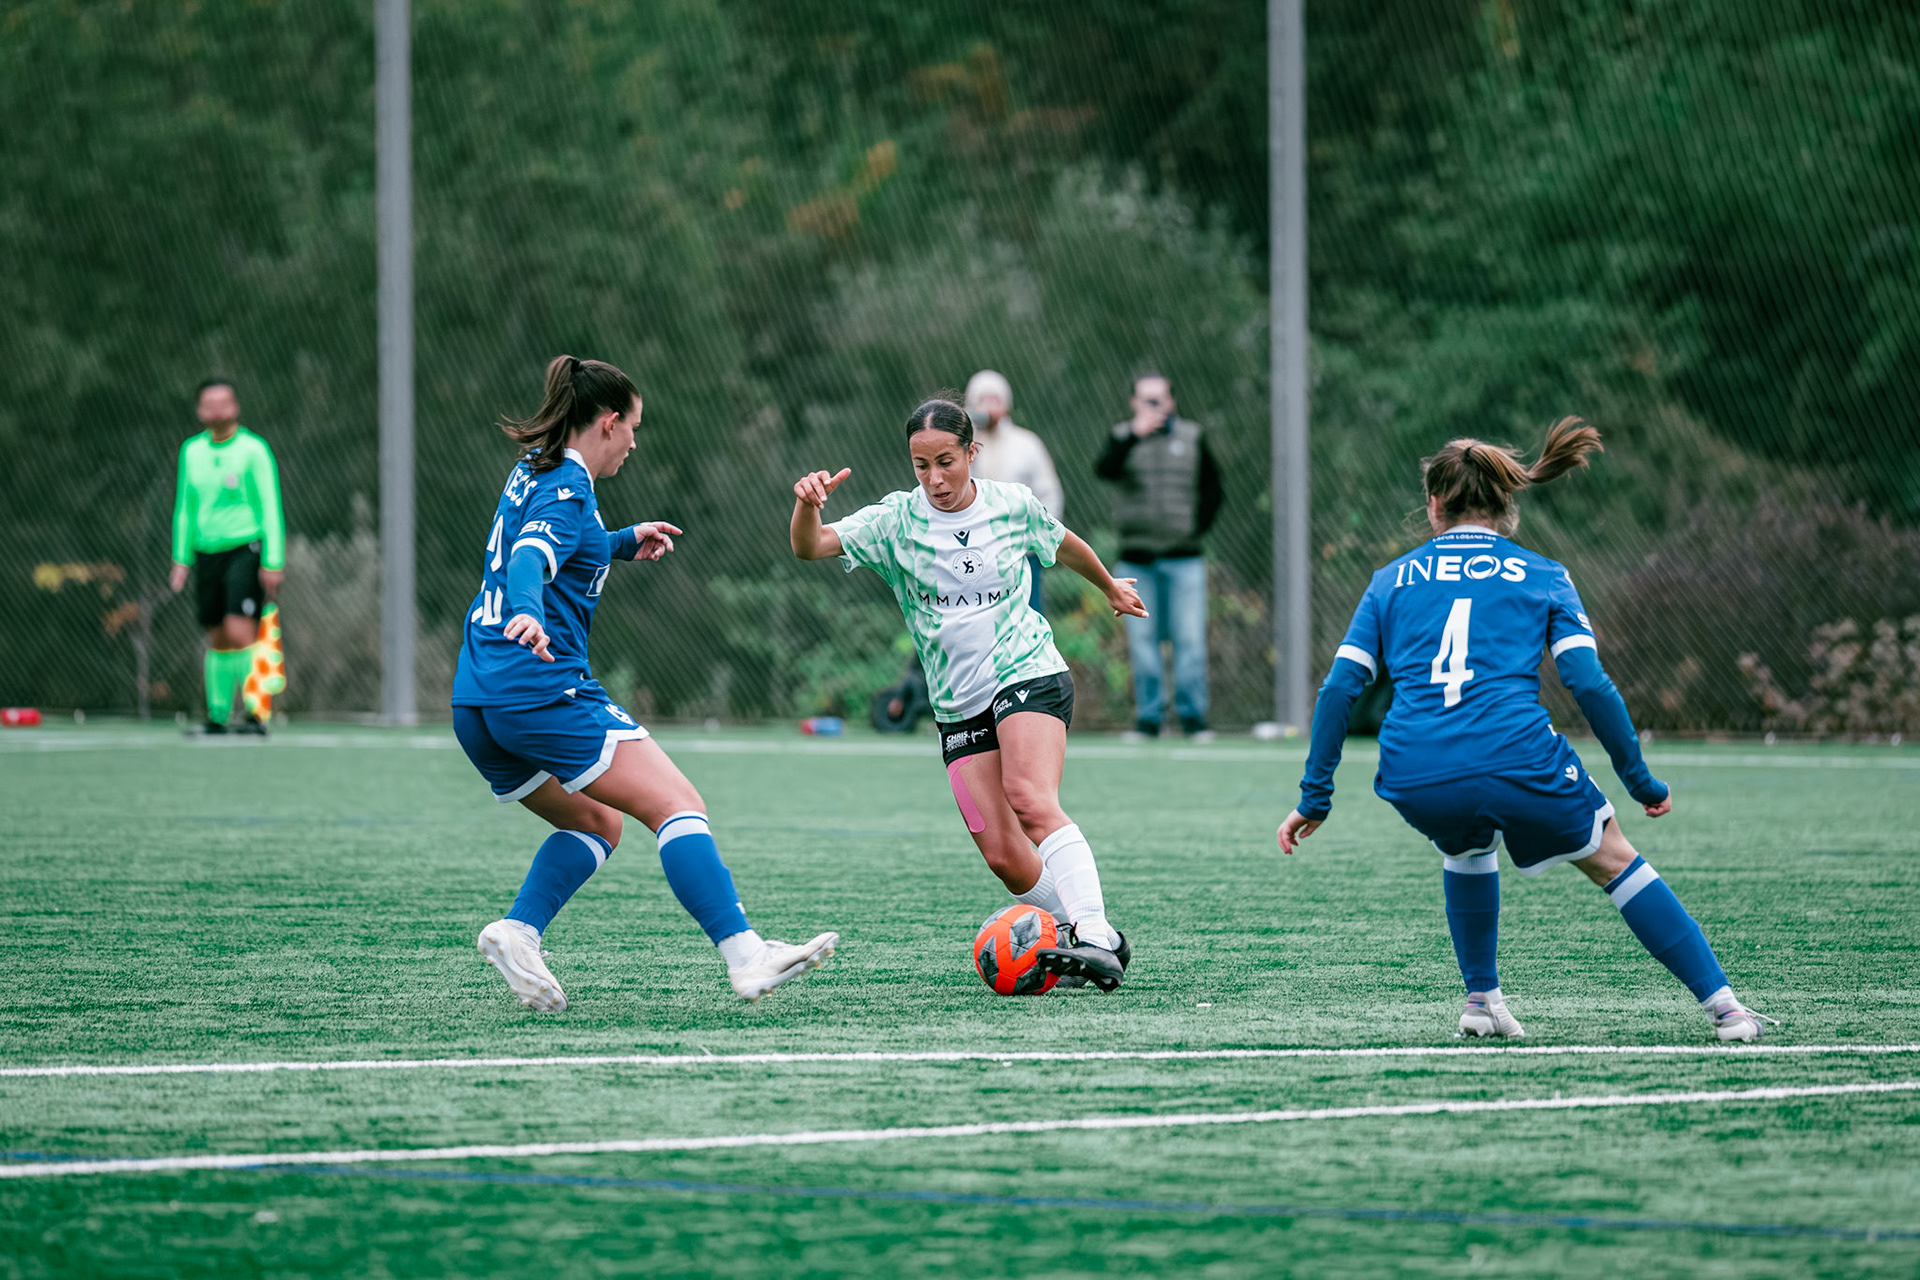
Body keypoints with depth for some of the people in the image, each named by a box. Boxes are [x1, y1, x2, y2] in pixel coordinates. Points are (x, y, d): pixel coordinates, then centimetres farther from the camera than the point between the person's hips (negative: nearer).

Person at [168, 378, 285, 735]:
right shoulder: (191, 451, 11)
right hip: (207, 554, 5)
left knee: (240, 633, -17)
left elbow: (270, 508, -5)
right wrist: (181, 559, 12)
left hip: (245, 549, -5)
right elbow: (185, 508, 18)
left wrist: (273, 562, -11)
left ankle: (257, 714, -15)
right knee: (218, 640, 7)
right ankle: (217, 716, 13)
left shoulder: (253, 449, -4)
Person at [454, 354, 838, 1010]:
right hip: (542, 689, -10)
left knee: (595, 821, 22)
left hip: (476, 708, 10)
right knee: (678, 806, -10)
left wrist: (625, 542, 37)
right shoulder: (567, 489, -9)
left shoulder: (530, 474, 19)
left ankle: (517, 931, -1)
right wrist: (526, 614, -46)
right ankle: (746, 956, -22)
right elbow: (531, 560, -28)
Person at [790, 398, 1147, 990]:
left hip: (1028, 675, -3)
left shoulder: (1013, 505, 0)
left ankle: (1095, 935, -37)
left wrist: (1110, 586, 40)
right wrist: (806, 504, -36)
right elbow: (810, 546, -14)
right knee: (1004, 857, -6)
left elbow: (1063, 544, 22)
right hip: (958, 706, 3)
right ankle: (1097, 941, 10)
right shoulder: (897, 519, -2)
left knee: (1030, 801, -29)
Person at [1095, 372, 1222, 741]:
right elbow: (1105, 471, -15)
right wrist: (1133, 437, -27)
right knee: (1141, 639, 1)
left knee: (1190, 639, -5)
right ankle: (1148, 717, 6)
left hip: (1184, 557, 0)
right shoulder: (1123, 437, 6)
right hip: (1136, 558, 0)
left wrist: (1198, 527, 0)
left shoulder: (1192, 437, 9)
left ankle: (1192, 715, 1)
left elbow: (1213, 490, 13)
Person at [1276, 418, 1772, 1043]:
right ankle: (1721, 1004, 13)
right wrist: (1642, 783, 11)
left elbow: (1339, 690, 11)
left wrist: (1315, 798, 15)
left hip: (1414, 778, 2)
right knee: (1614, 859, 18)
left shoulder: (1393, 580, 19)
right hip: (1516, 758, -2)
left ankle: (1481, 998, 30)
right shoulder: (1542, 576, 14)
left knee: (1467, 844, 36)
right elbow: (1590, 686, 3)